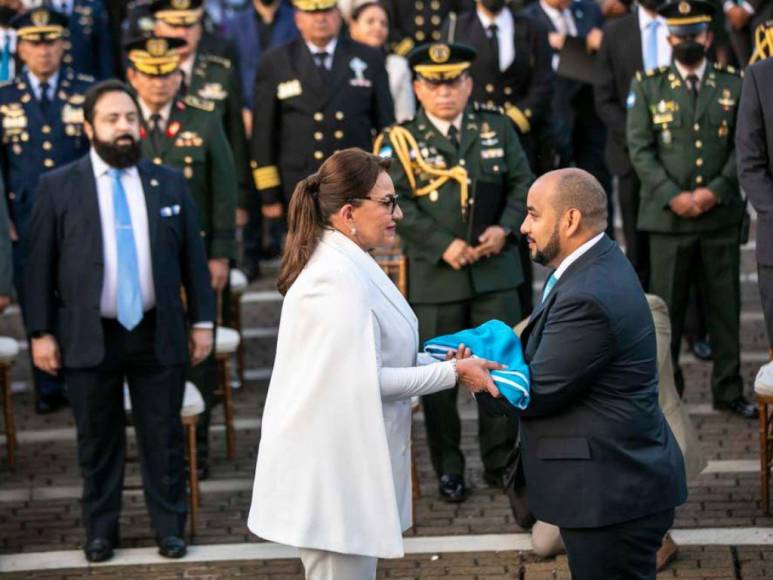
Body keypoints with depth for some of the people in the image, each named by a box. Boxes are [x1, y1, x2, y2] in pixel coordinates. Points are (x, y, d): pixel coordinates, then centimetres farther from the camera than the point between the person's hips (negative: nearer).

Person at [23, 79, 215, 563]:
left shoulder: (170, 184, 7)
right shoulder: (58, 187, 0)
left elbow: (194, 258, 9)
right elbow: (40, 264, 0)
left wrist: (203, 322, 4)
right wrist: (42, 332, -4)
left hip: (159, 335, 1)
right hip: (90, 337, -1)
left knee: (164, 437, 7)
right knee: (98, 440, 8)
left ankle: (170, 528, 18)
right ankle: (100, 531, 20)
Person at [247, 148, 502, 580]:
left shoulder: (353, 267, 12)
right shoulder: (336, 277, -21)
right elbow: (365, 380, -21)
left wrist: (447, 361, 3)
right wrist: (454, 372, -15)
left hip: (351, 463, 11)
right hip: (332, 468, -11)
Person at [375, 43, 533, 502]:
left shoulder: (498, 127, 8)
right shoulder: (402, 141, -2)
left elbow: (522, 184, 8)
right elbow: (397, 205, -10)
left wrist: (505, 227, -10)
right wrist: (444, 245, -19)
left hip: (496, 271, 2)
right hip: (434, 276, -2)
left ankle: (501, 461, 19)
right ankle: (449, 470, 16)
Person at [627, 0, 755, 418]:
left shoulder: (733, 85, 7)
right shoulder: (647, 87, 3)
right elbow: (640, 149, -2)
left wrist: (715, 191, -11)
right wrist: (673, 196, -13)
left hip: (722, 216, 1)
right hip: (668, 216, -1)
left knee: (726, 306, 6)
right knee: (665, 308, 3)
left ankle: (728, 390, 16)